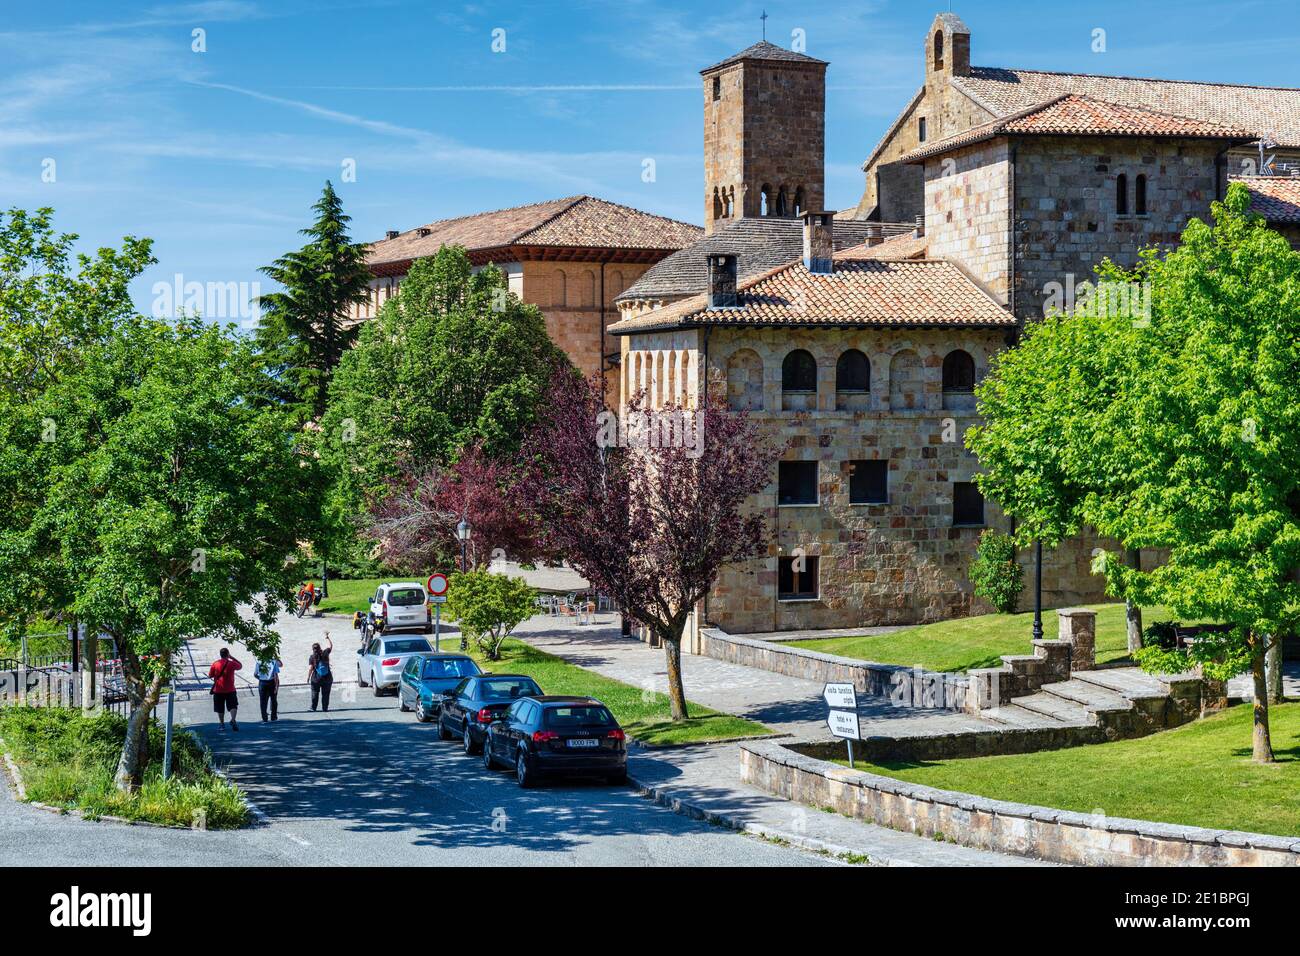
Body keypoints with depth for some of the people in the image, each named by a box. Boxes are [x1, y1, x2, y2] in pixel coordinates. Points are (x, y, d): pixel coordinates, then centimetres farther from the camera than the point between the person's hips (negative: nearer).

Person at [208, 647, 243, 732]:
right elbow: (240, 666, 14)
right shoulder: (231, 663, -5)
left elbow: (210, 675, 2)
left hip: (218, 690, 1)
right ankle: (233, 720, -25)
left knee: (220, 709, 11)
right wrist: (232, 658, 12)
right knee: (233, 706, -2)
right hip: (230, 690, -1)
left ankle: (222, 724, 14)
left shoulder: (215, 664, -5)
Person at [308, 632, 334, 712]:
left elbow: (310, 668, -12)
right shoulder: (325, 654, -5)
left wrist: (308, 677, -2)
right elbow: (331, 646, 10)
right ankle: (325, 708, 7)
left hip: (316, 679, -1)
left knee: (315, 693, 10)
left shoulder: (312, 658, -9)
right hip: (327, 678, 1)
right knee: (325, 694, 8)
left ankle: (313, 707, 9)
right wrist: (327, 637, 18)